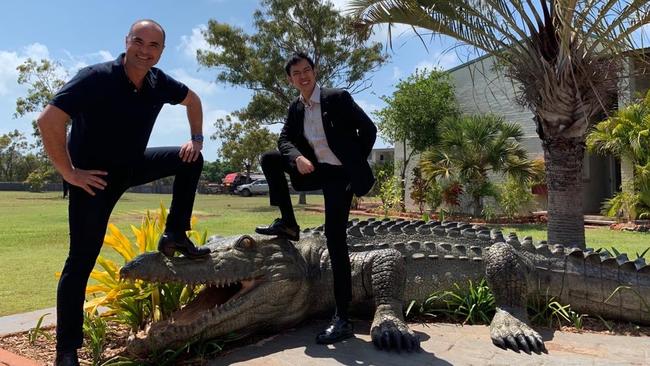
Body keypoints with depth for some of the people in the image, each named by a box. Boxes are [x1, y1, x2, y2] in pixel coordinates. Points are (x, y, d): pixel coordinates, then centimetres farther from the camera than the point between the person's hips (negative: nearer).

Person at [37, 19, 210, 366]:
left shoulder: (158, 82, -6)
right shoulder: (96, 77, -24)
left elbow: (192, 99, 15)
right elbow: (48, 120, -29)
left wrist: (196, 138, 7)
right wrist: (69, 173, -25)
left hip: (132, 164, 6)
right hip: (93, 175, -6)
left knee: (191, 159, -1)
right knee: (81, 262, -5)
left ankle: (174, 236, 6)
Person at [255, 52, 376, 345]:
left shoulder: (338, 98, -9)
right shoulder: (295, 109, 10)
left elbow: (368, 129, -7)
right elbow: (284, 139, 4)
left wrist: (357, 163, -6)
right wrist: (297, 158, -18)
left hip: (340, 174, -6)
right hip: (316, 171, 6)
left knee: (335, 238, -13)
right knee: (269, 160, -2)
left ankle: (342, 319, -8)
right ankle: (288, 224, 4)